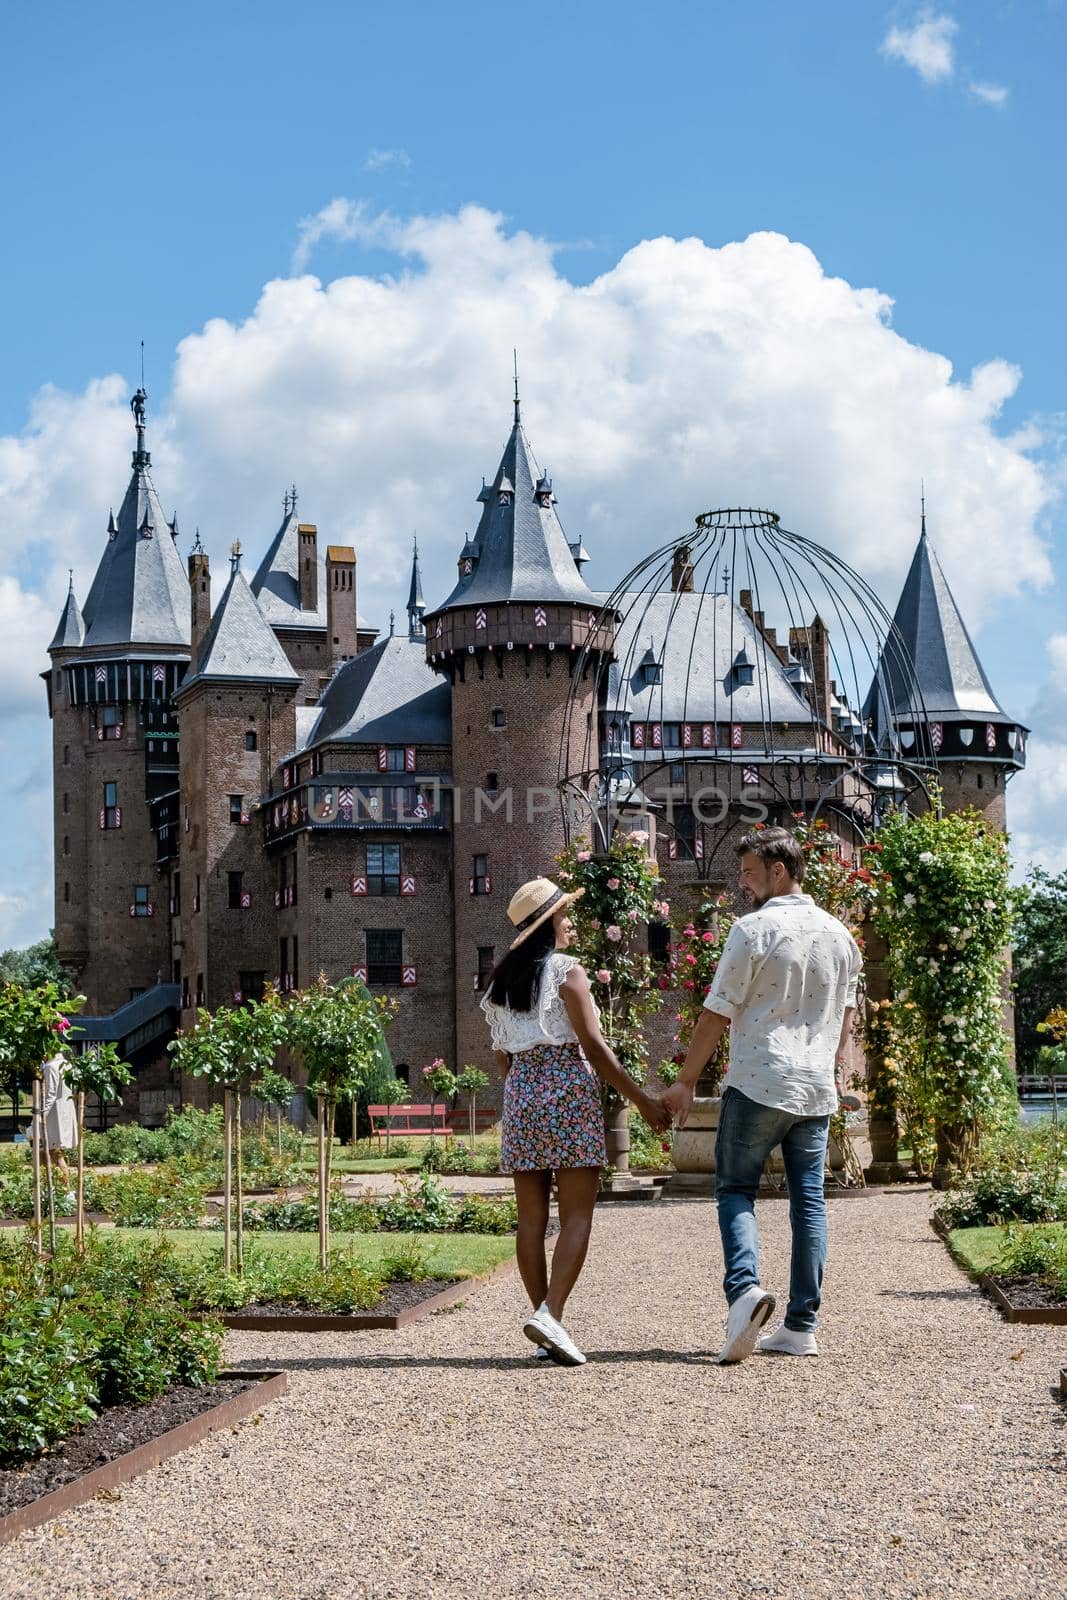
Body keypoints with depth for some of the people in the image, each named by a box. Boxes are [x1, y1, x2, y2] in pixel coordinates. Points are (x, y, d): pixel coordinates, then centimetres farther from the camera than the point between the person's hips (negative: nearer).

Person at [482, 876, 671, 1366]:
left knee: (532, 1217, 6)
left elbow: (503, 1057, 15)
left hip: (520, 1093, 6)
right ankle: (550, 1313, -20)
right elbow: (593, 1045, -11)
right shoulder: (566, 971, -6)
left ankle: (543, 1317, 8)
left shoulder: (502, 981, 13)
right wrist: (642, 1099, -7)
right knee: (577, 1216, -6)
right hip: (567, 1090, -6)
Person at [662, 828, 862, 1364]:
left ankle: (744, 1286, -22)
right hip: (816, 1088, 5)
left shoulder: (753, 930, -10)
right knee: (808, 1199, 7)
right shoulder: (839, 935, 10)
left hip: (757, 1083, -5)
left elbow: (717, 1014, -8)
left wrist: (685, 1082, -1)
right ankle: (801, 1327, 7)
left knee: (736, 1189, 3)